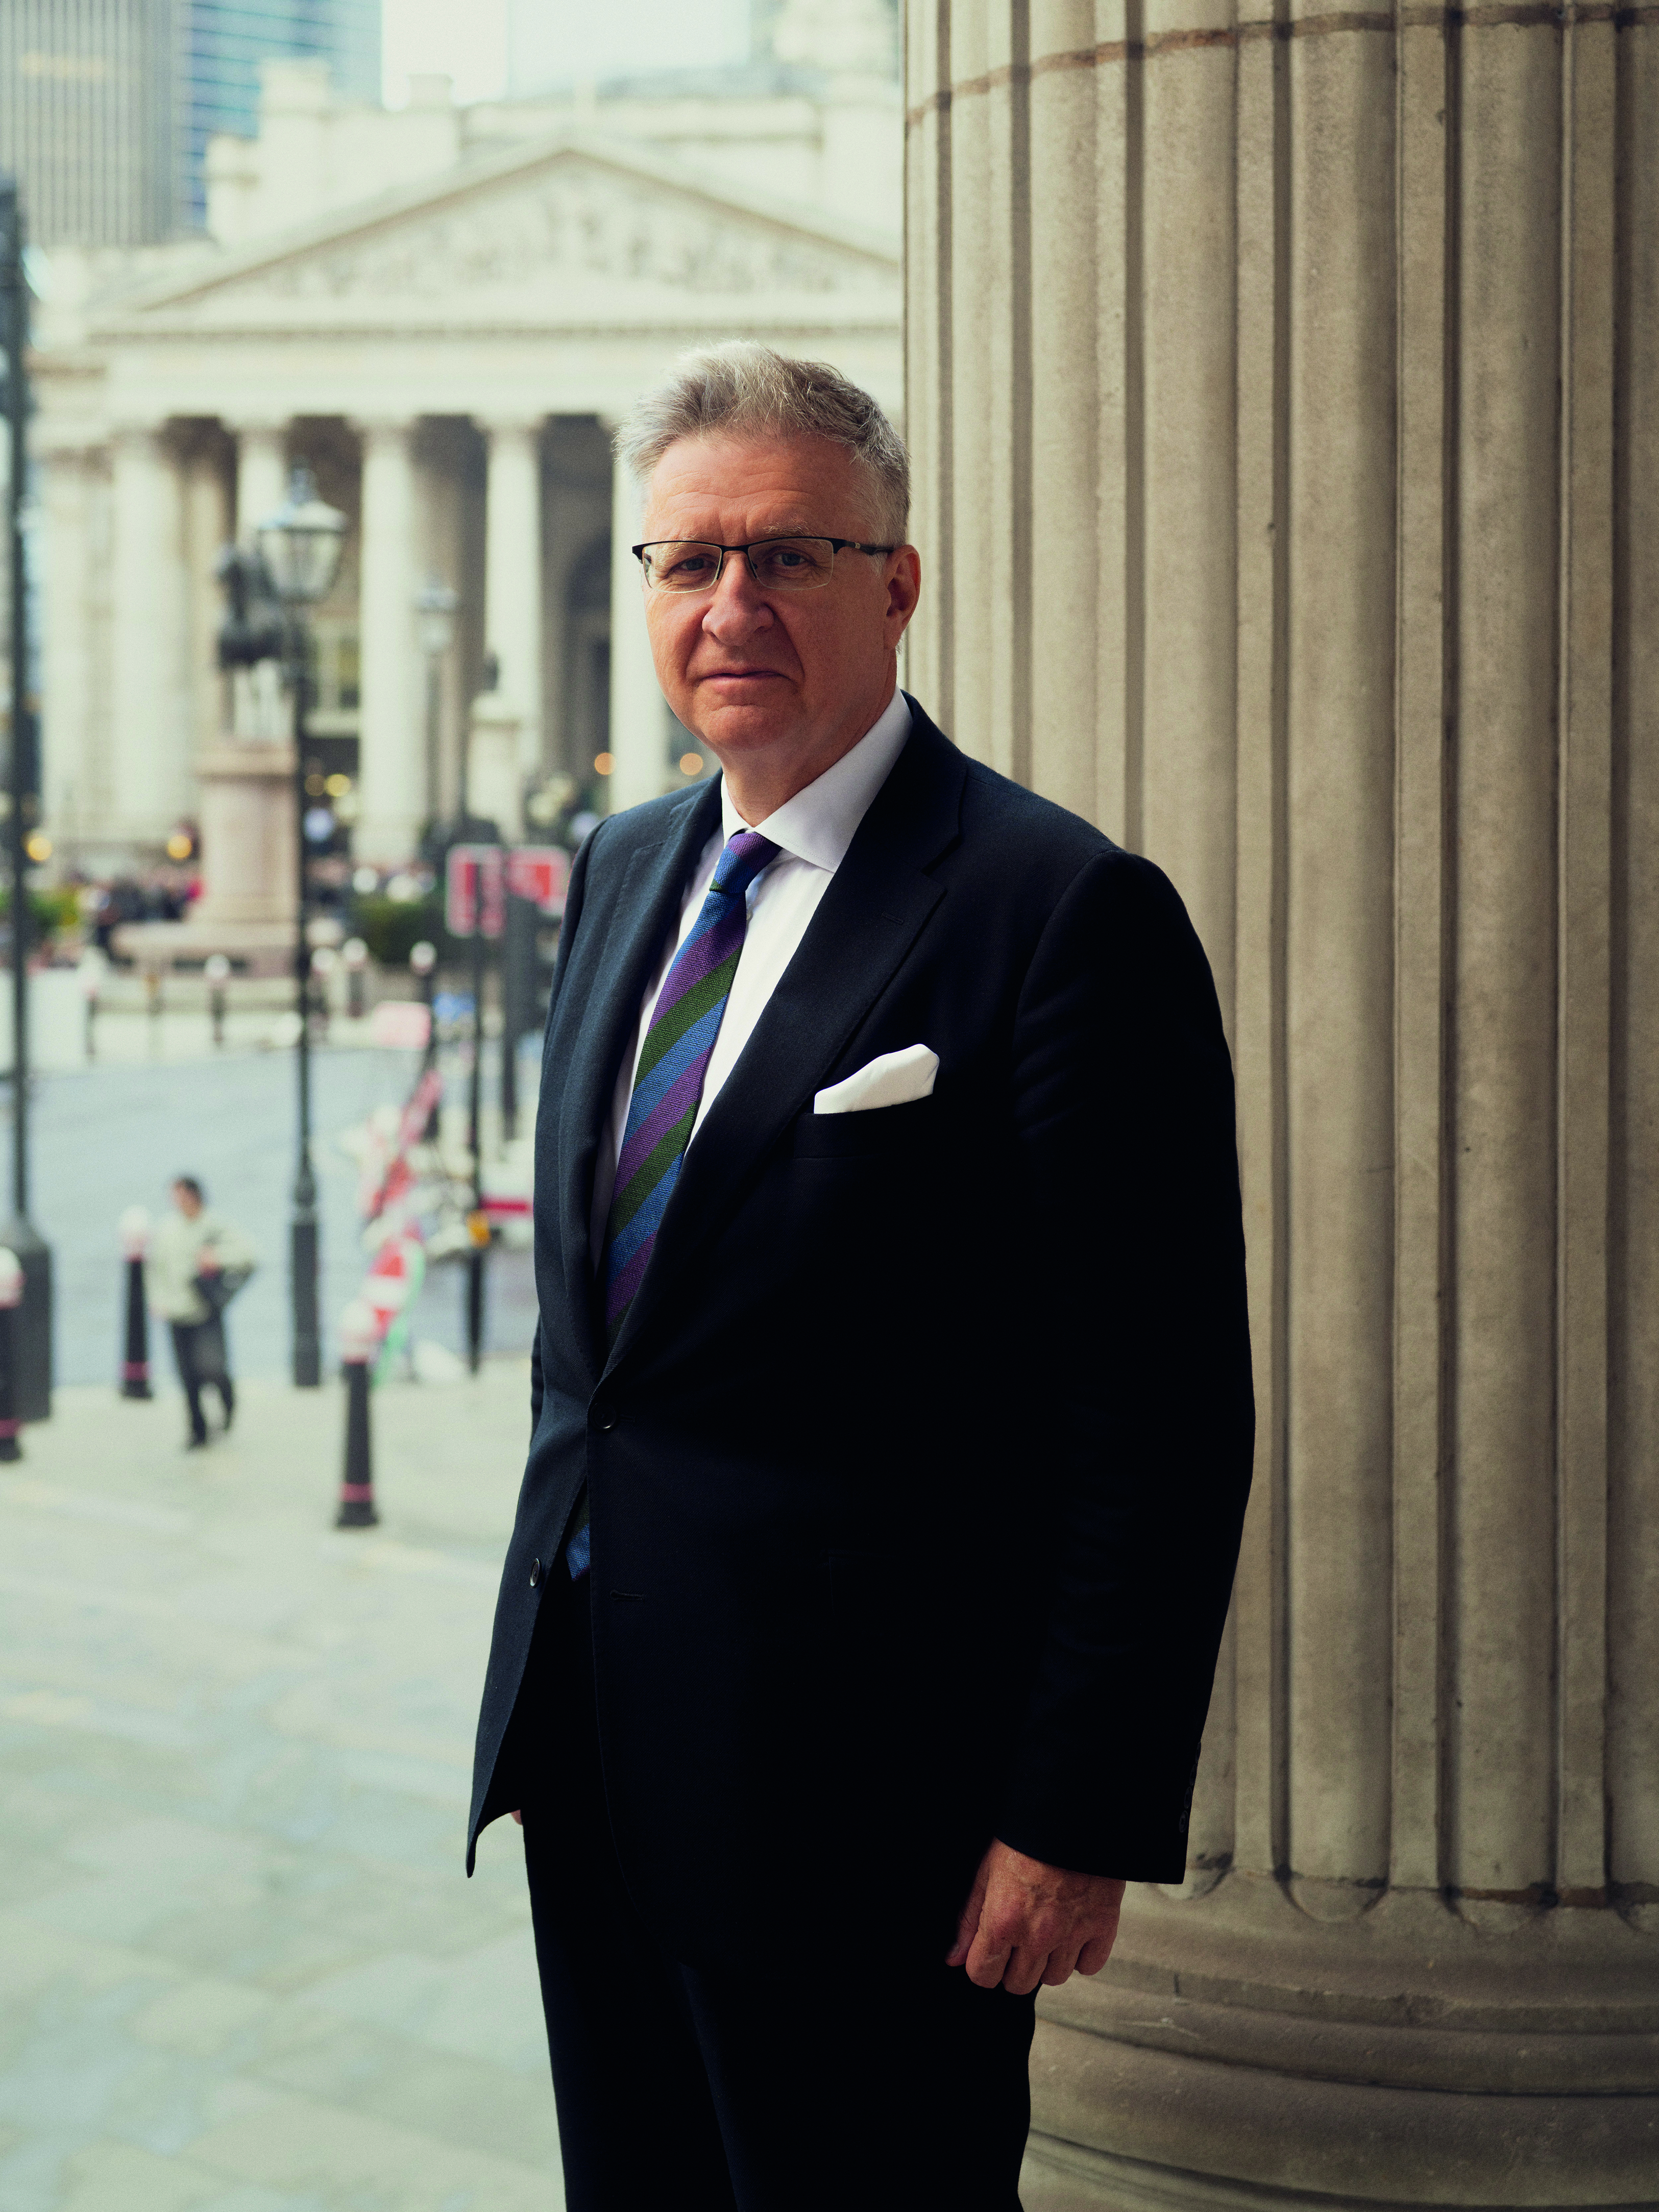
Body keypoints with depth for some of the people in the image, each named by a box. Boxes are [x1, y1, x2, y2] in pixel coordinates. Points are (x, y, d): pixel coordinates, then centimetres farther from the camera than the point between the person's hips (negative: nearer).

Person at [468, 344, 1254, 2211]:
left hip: (855, 1779, -7)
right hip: (593, 1742, 7)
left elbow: (1163, 1423, -16)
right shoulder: (623, 872, 10)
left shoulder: (1070, 913, -15)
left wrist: (1079, 1823, -17)